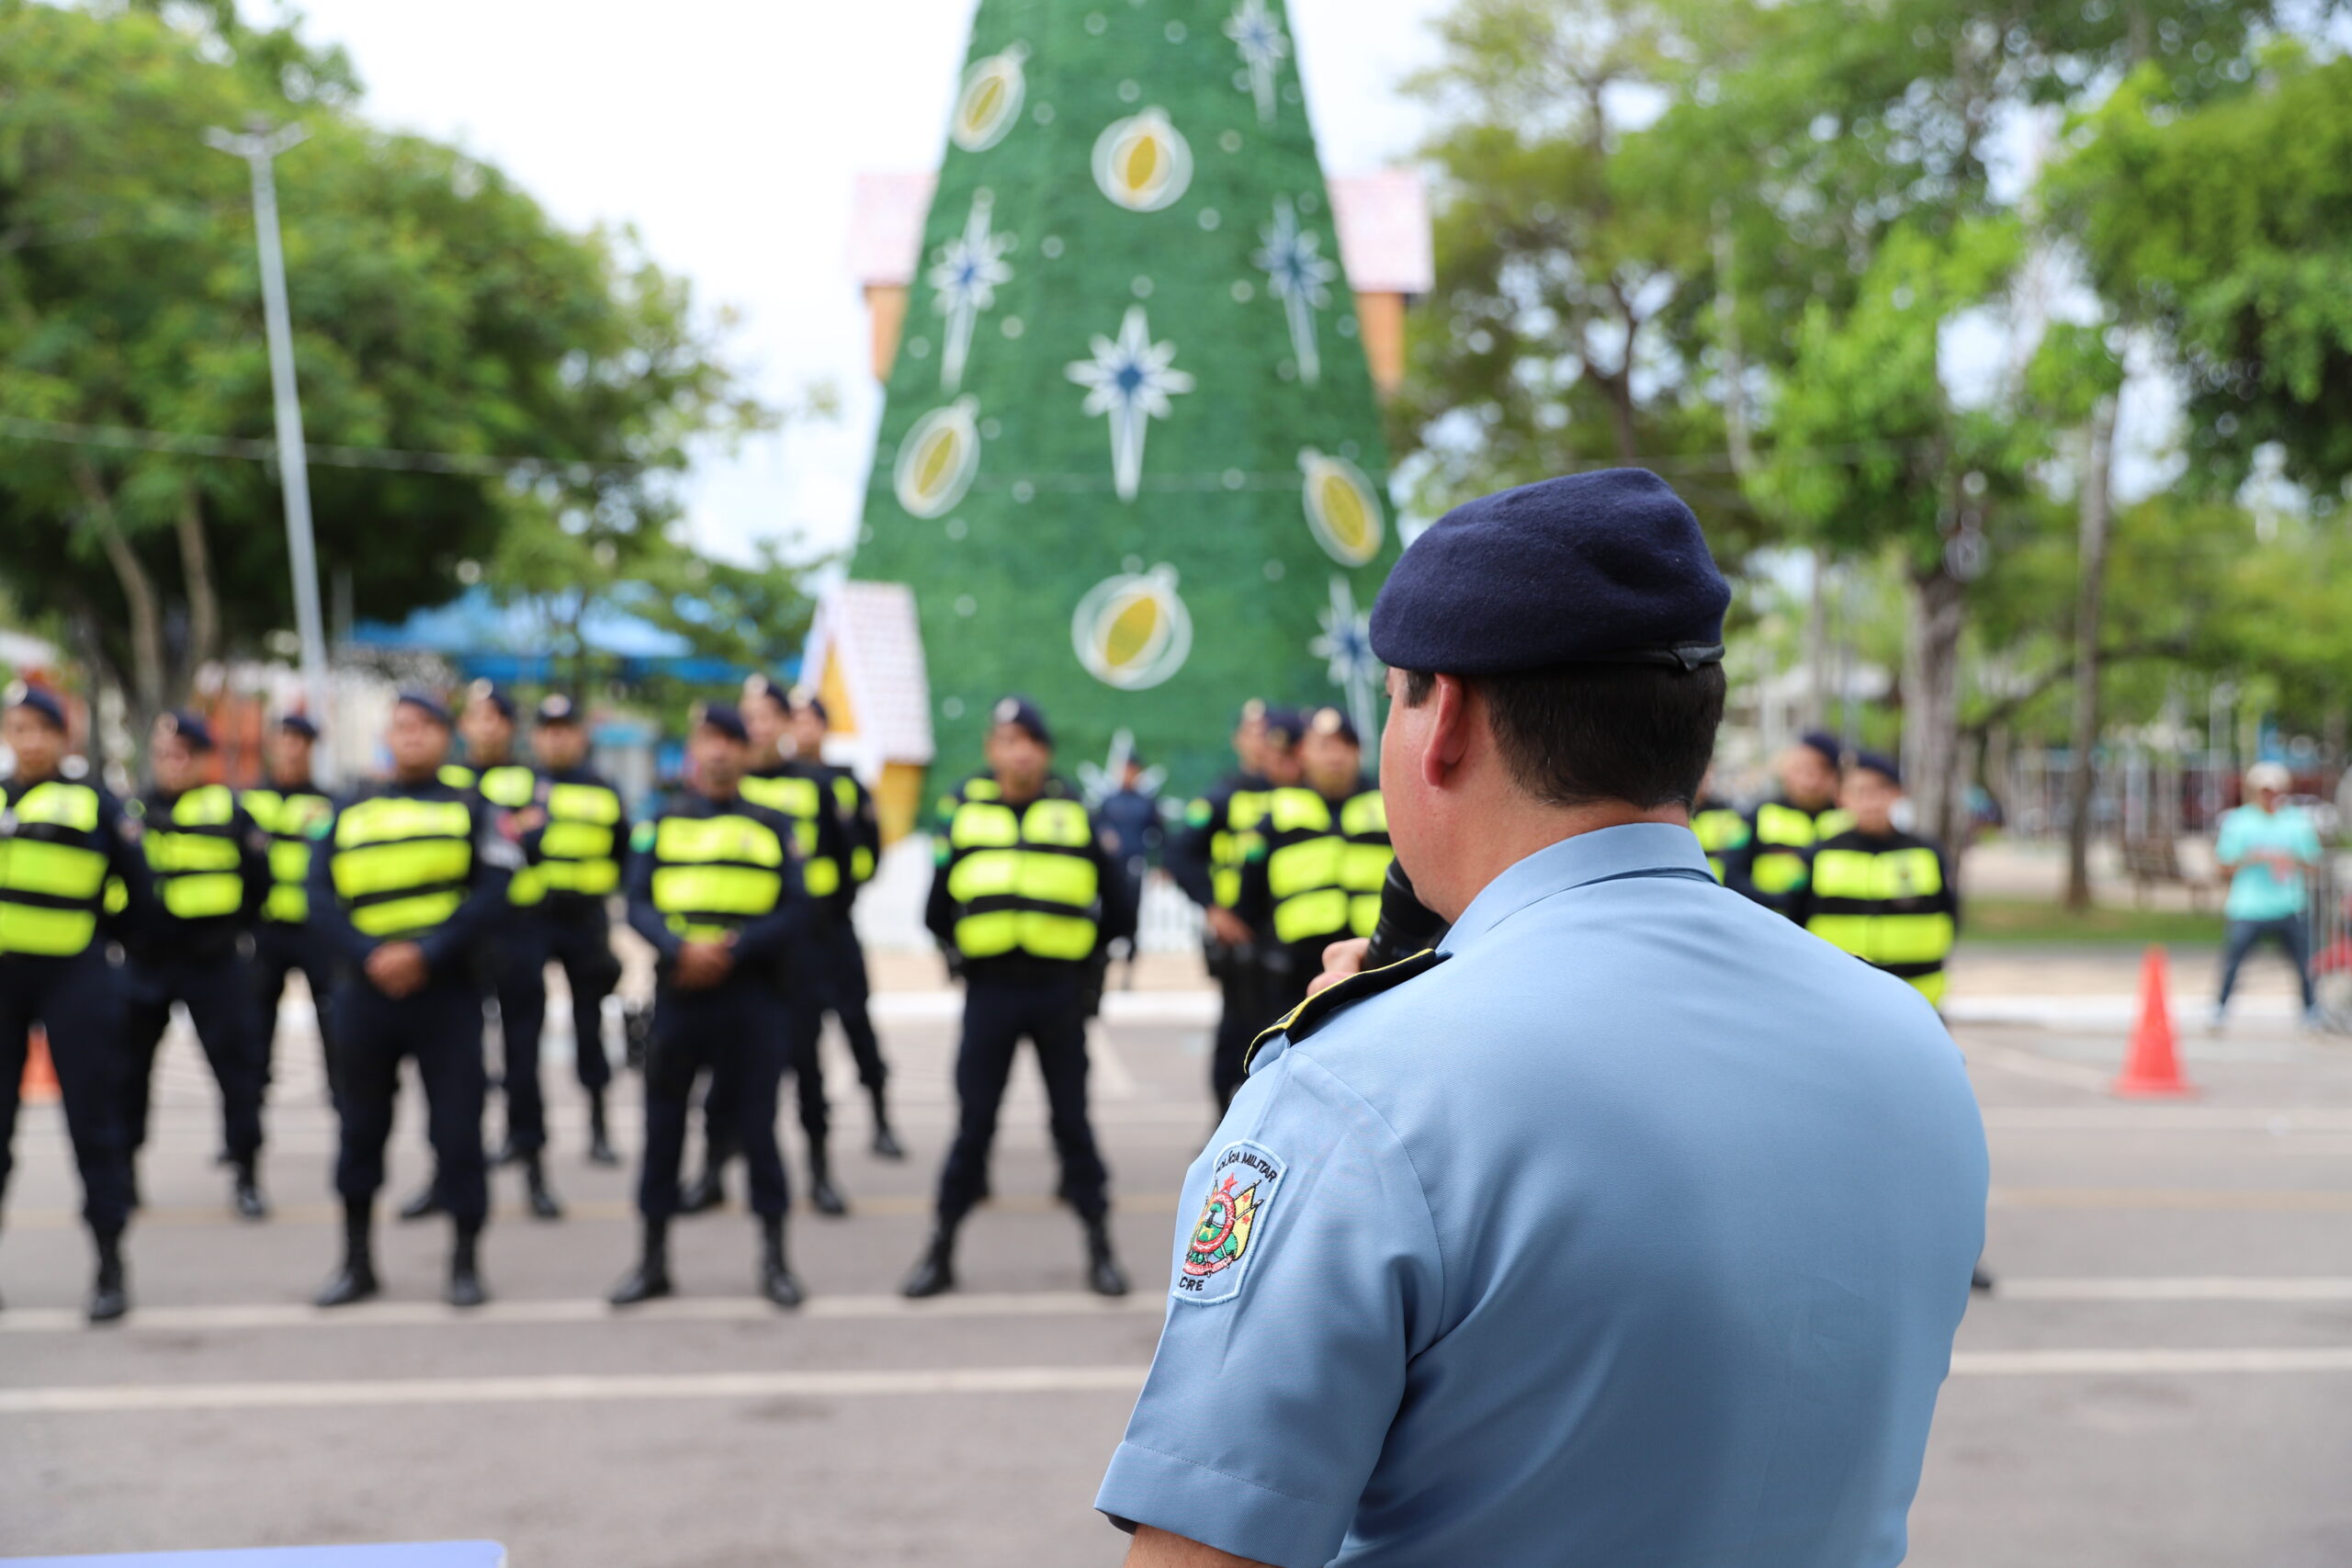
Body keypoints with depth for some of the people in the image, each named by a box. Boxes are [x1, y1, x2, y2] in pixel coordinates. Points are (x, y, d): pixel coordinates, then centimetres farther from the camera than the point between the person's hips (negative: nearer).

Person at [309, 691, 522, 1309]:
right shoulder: (349, 814, 11)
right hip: (366, 991, 3)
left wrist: (426, 952, -17)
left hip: (447, 989, -2)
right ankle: (358, 1263, 21)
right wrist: (368, 955, -15)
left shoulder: (470, 809, 5)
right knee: (360, 1127, 9)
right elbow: (321, 896, 1)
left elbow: (493, 893, -7)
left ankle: (466, 1264, 9)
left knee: (457, 1129, -1)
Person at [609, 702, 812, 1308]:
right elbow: (638, 905, 1)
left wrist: (731, 949, -14)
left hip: (752, 993, -1)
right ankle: (654, 1261, 17)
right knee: (663, 1124, 6)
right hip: (678, 992, 1)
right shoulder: (661, 824, 9)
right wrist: (681, 948, -17)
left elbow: (794, 910, -1)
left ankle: (774, 1258, 12)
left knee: (757, 1125, 1)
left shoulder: (772, 827, 6)